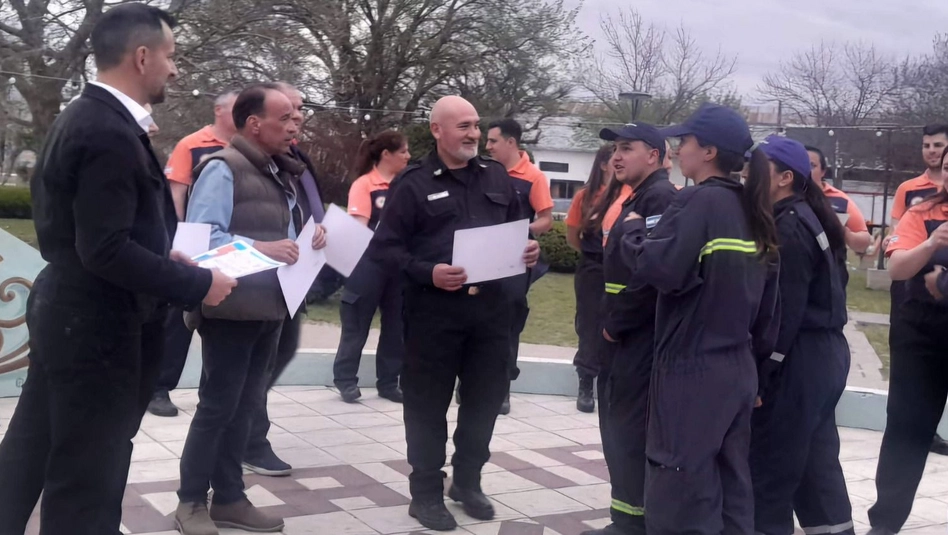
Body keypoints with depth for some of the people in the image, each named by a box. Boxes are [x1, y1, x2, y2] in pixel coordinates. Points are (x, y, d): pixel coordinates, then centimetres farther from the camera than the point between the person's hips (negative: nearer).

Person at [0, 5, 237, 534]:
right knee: (88, 473, 4)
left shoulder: (82, 117, 10)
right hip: (96, 325, -10)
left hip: (66, 312, 10)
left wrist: (162, 257, 11)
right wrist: (197, 284, -19)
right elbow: (107, 251, -26)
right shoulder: (110, 134, -22)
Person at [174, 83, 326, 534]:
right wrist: (260, 248, -26)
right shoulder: (222, 168, -12)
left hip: (269, 309, 8)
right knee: (217, 406, 0)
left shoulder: (280, 174, 14)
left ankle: (228, 498, 24)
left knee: (244, 406, 14)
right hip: (232, 309, -8)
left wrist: (309, 239, 0)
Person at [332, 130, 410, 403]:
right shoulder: (364, 185, -7)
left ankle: (388, 382, 20)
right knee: (357, 326, 5)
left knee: (396, 326, 10)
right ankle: (346, 380, 17)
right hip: (370, 264, -5)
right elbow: (360, 228, -11)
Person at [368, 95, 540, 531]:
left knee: (486, 396, 13)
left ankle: (468, 482, 31)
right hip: (434, 310, -4)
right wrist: (426, 272, -21)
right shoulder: (413, 183, -5)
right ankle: (426, 494, 18)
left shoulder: (497, 176, 10)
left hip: (490, 306, 5)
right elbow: (385, 247, -8)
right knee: (428, 404, 4)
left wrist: (528, 251, -1)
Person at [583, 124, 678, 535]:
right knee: (619, 423, 15)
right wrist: (612, 322, 13)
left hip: (640, 334, -11)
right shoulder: (637, 200, 18)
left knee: (632, 427, -6)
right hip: (626, 333, 11)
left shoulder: (661, 198, -15)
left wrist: (615, 324, -17)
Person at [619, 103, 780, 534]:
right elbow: (766, 302, 15)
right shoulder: (753, 210, 12)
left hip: (692, 369, -9)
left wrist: (634, 229, -8)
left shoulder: (700, 201, -13)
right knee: (730, 490, 15)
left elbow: (657, 268, -26)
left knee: (681, 495, -2)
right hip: (737, 369, 9)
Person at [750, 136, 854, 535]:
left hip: (799, 357, -10)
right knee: (816, 461, 15)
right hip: (825, 350, 10)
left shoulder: (789, 225, -15)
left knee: (770, 463, -2)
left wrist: (760, 371, -19)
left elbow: (785, 307, -20)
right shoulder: (809, 218, 14)